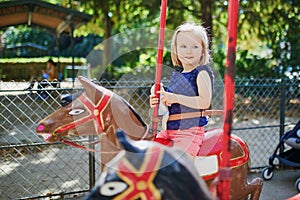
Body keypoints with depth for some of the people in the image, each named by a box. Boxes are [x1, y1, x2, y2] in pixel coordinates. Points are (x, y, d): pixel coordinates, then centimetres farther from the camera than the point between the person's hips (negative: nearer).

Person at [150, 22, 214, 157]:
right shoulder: (175, 74, 15)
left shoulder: (202, 72, -6)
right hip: (168, 130, 8)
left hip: (190, 131, -8)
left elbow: (205, 102, -20)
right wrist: (157, 103, 1)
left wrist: (176, 98, -22)